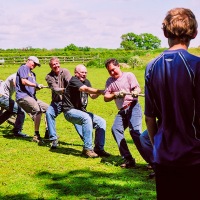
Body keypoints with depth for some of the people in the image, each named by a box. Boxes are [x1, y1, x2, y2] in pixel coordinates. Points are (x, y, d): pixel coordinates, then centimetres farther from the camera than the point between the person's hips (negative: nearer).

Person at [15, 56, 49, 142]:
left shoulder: (32, 73, 28)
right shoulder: (23, 68, 1)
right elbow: (24, 81, -14)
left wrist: (38, 87, -2)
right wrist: (36, 85, -14)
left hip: (32, 97, 10)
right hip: (23, 96, -10)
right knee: (38, 110, -28)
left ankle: (48, 133, 11)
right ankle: (36, 135, -25)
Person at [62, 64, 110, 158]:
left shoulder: (86, 81, 15)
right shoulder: (74, 80, -13)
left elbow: (92, 96, 5)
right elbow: (86, 89, -30)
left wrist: (98, 93, -17)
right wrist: (101, 91, -38)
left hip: (81, 111, 9)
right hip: (70, 111, -9)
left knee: (101, 122, -2)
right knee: (86, 118, -35)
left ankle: (99, 148, 2)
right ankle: (87, 149, -30)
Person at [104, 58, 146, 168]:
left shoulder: (128, 75, 3)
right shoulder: (110, 81, 17)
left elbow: (138, 88, -9)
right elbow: (106, 98, 9)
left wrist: (135, 92, -33)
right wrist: (115, 95, -11)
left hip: (133, 107, -6)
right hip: (122, 110, 6)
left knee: (135, 131, -22)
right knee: (116, 129, -15)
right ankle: (128, 159, -11)